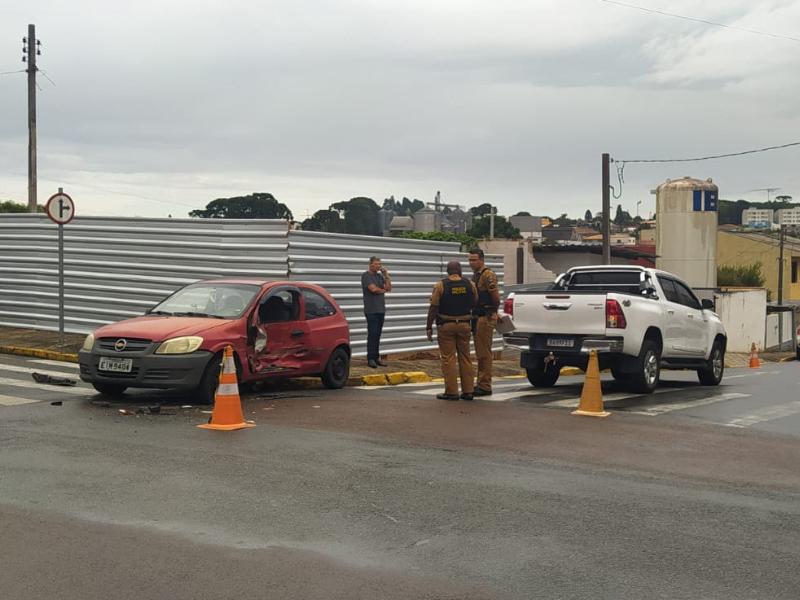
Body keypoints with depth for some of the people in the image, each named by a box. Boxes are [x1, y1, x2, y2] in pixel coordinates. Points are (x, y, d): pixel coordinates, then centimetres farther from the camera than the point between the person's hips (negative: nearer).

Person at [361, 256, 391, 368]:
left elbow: (389, 288, 6)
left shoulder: (380, 276, 15)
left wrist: (386, 275, -2)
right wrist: (383, 290, 2)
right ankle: (370, 358, -6)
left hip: (381, 309, 6)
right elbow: (373, 289, -17)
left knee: (377, 335, 7)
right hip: (371, 310, -6)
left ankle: (376, 358, 10)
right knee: (372, 334, -8)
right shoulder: (366, 276, -5)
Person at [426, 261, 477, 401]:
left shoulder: (440, 286, -8)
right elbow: (474, 304, 10)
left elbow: (433, 308, -10)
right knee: (465, 358, 11)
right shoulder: (470, 285, 1)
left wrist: (429, 327, -4)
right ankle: (468, 391, 11)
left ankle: (451, 392, 0)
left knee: (448, 359, 0)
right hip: (464, 325, 3)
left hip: (446, 326, -3)